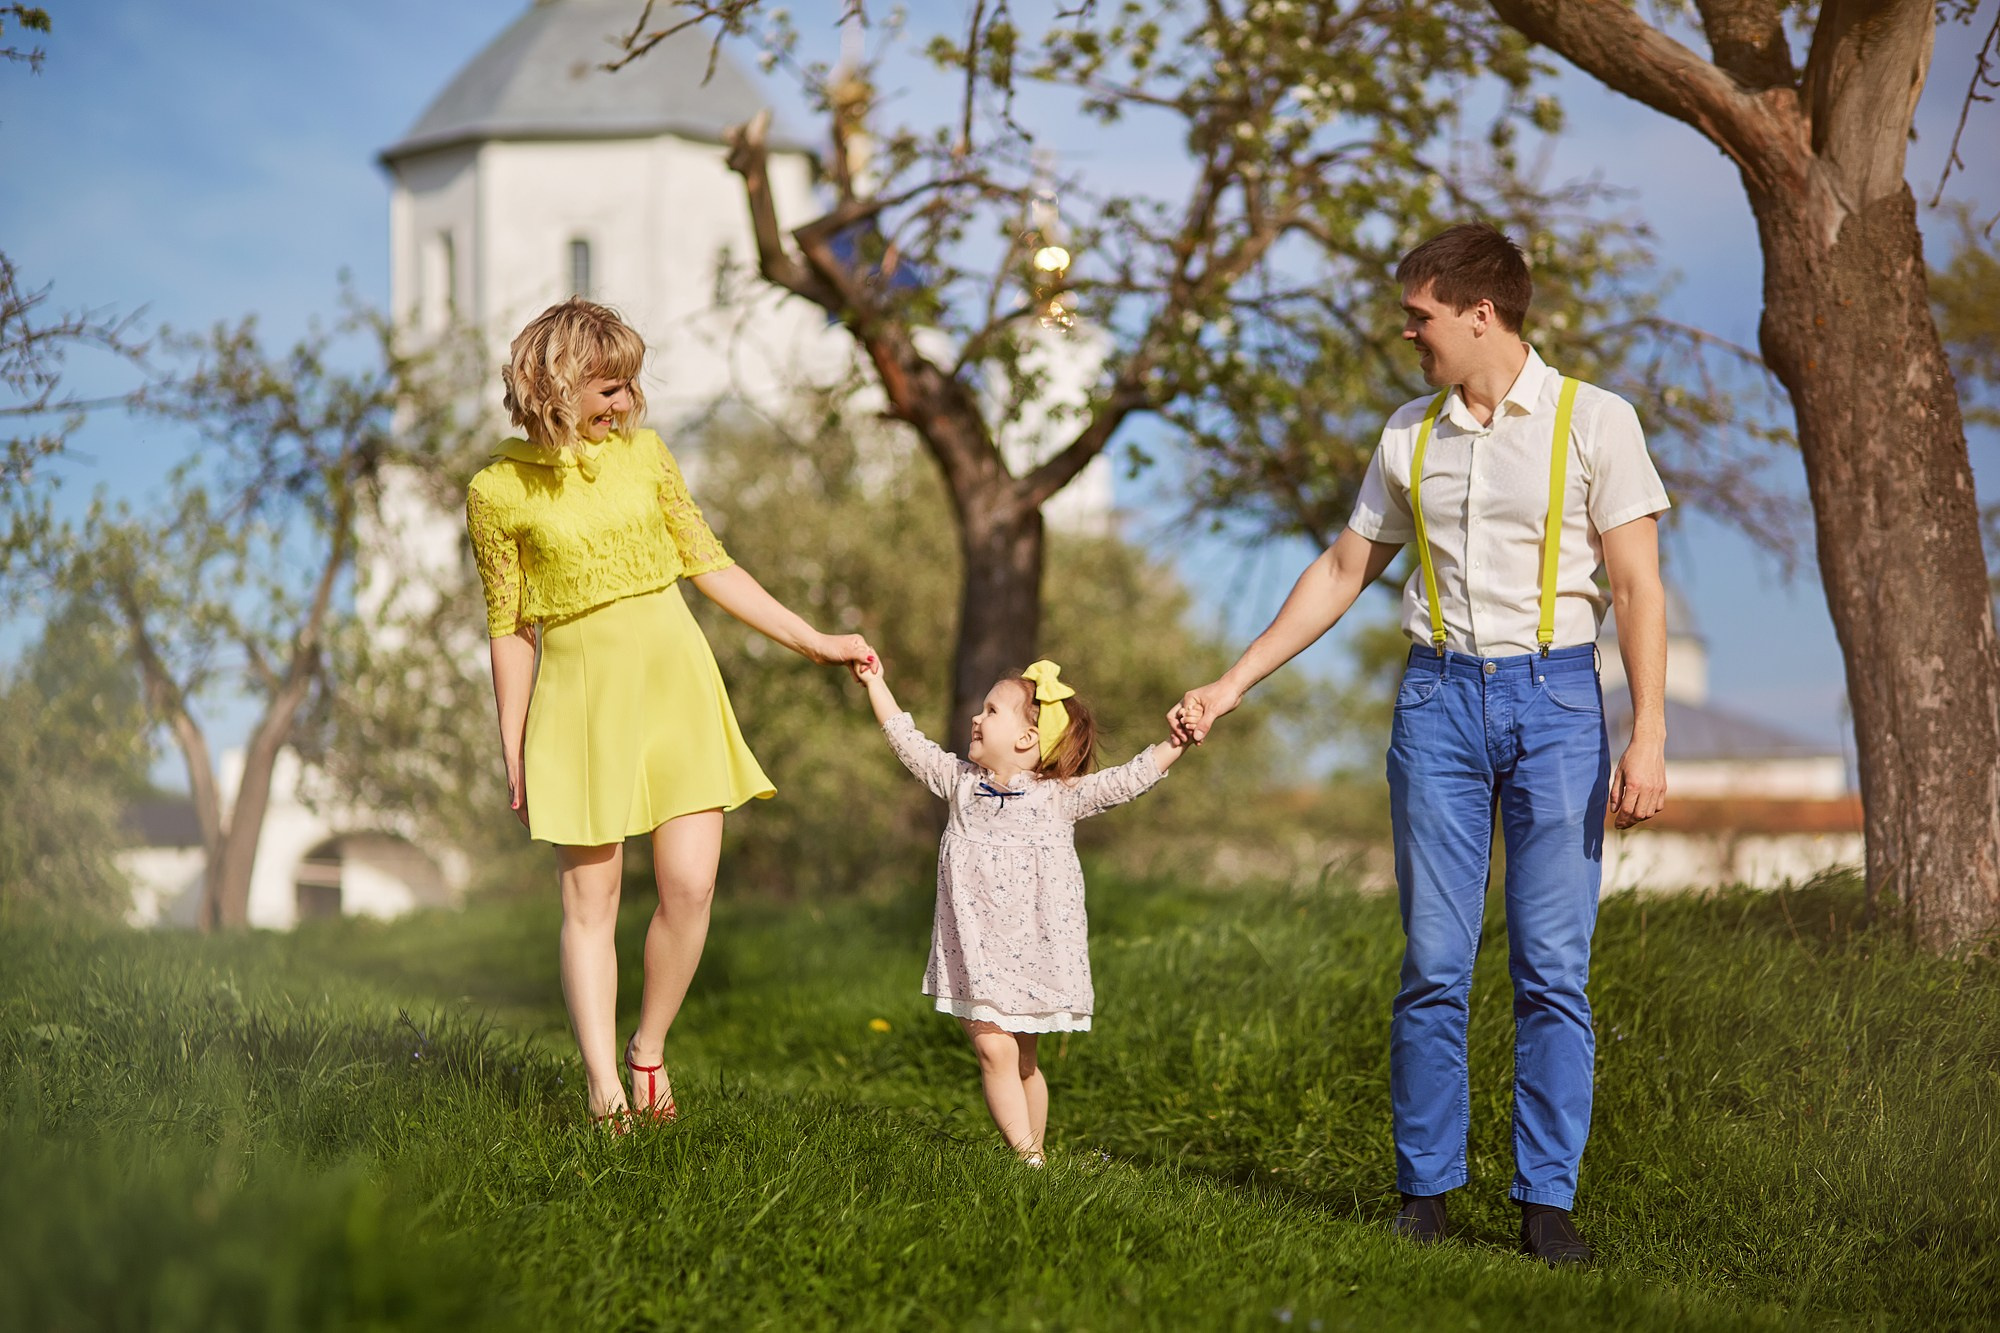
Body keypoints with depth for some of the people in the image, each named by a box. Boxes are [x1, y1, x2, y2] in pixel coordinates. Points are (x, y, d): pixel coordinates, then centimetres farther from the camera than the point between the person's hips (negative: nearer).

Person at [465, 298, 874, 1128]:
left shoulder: (643, 453, 5)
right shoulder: (499, 490, -4)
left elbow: (710, 566, 11)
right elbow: (511, 627, 1)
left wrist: (813, 642, 9)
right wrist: (514, 754, 2)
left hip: (674, 678, 3)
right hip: (580, 693, -3)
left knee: (690, 885, -5)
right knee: (589, 899, 0)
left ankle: (649, 1050, 15)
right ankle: (604, 1089, 4)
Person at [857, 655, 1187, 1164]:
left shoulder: (1060, 797, -3)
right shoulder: (960, 781, 6)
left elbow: (1129, 778, -9)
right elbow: (906, 740, 14)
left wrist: (1176, 742, -21)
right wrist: (876, 683, 16)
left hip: (1033, 956, -1)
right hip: (976, 954, 2)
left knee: (1023, 1062, 9)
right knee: (994, 1050, -12)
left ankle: (1034, 1149, 22)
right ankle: (1025, 1156, -10)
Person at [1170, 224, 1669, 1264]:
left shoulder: (1592, 420, -1)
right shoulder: (1410, 435, 11)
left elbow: (1638, 589, -3)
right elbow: (1342, 572, 19)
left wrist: (1648, 736, -11)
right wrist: (1232, 684, 17)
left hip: (1553, 695, -3)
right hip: (1437, 697, 3)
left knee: (1553, 969, -3)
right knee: (1432, 964, 1)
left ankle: (1546, 1199, 3)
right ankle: (1424, 1190, 9)